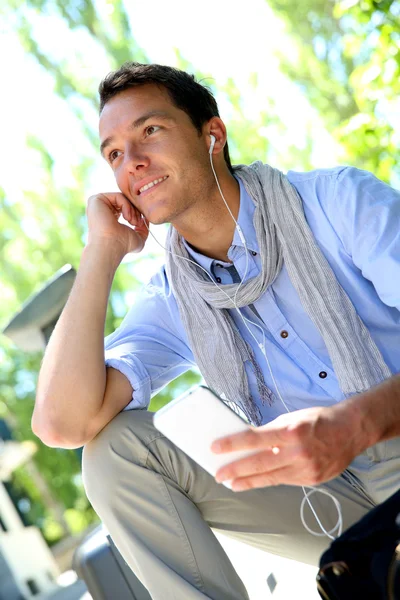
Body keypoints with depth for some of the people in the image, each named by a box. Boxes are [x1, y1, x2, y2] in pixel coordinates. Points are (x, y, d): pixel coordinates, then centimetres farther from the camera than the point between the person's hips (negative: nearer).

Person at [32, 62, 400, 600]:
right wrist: (103, 249, -9)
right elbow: (62, 424, -13)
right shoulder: (170, 304, 3)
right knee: (115, 446, -10)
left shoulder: (337, 200, -7)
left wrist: (354, 423, -38)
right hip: (335, 500, 4)